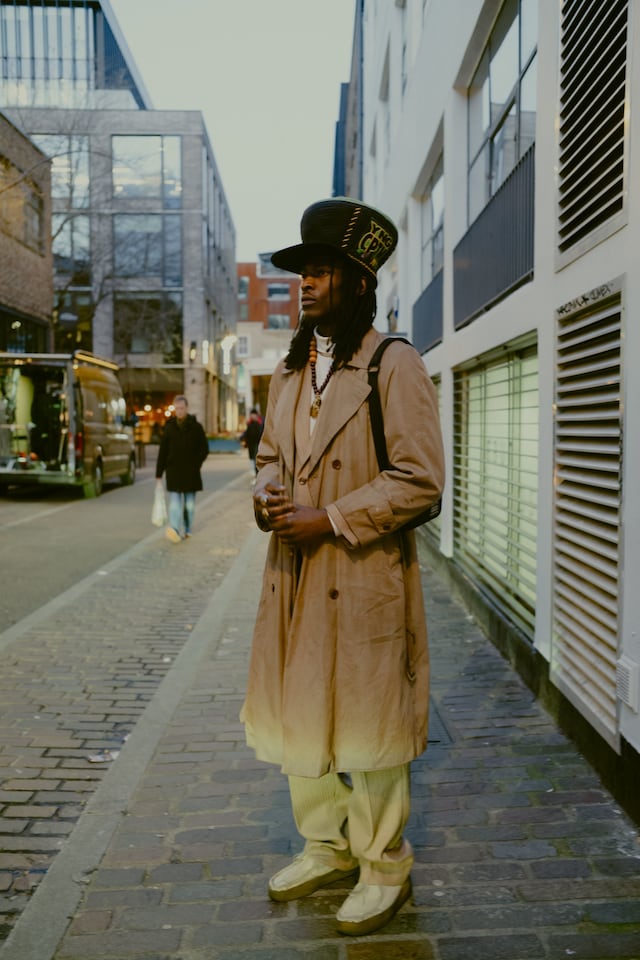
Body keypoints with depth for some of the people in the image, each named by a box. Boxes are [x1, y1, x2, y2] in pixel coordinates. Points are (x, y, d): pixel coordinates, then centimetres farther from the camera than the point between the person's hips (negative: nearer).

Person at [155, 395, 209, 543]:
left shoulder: (196, 427, 3)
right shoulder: (169, 427, 7)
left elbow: (204, 449, 4)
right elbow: (163, 451, 7)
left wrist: (195, 465, -7)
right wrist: (159, 473, 4)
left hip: (190, 473, 0)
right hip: (173, 471, 0)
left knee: (189, 503, 7)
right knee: (174, 502, -10)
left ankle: (187, 530, 18)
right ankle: (175, 529, -20)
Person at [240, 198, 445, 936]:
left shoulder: (394, 365, -10)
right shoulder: (289, 369, 13)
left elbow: (418, 480, -14)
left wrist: (329, 520, -18)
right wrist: (267, 496, -2)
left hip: (366, 577, -7)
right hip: (295, 575, 7)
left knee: (367, 729, 6)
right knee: (295, 716, 17)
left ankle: (384, 869, 29)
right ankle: (325, 847, 39)